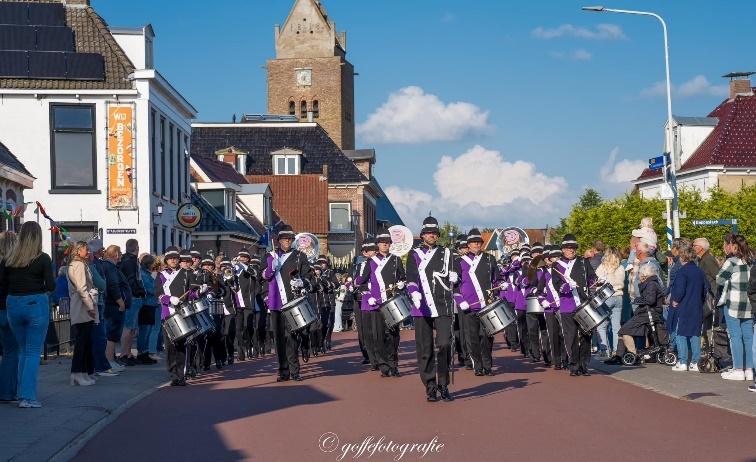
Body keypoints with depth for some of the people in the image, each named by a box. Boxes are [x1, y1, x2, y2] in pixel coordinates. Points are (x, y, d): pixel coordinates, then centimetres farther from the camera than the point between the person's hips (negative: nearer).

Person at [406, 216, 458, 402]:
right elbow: (411, 278, -4)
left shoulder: (446, 254, 14)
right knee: (425, 349, 1)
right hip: (422, 307, -1)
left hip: (443, 307, 1)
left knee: (444, 345, -9)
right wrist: (414, 293, -23)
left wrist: (442, 275, -12)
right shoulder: (414, 255, 9)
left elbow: (455, 277, 10)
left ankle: (443, 385, 2)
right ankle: (430, 387, 10)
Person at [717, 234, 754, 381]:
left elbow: (720, 280, -7)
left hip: (733, 303, -6)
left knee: (735, 336, -1)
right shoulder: (750, 260, 8)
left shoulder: (732, 261, -11)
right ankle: (749, 369, 10)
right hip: (749, 303, 6)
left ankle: (738, 370, -1)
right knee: (748, 336, 8)